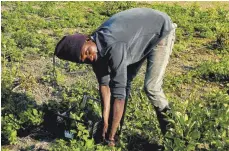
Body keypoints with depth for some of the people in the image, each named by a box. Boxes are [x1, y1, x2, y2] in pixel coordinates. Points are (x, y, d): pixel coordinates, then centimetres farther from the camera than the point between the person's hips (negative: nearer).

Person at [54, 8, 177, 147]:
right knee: (124, 80, 5)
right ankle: (115, 127, 19)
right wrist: (105, 122, -14)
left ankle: (169, 127, 9)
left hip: (161, 30, -7)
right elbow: (104, 83, -10)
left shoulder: (113, 47, -39)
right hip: (139, 30, 7)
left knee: (151, 87, -15)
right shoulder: (95, 49, -15)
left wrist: (111, 136, -33)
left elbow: (119, 92, -38)